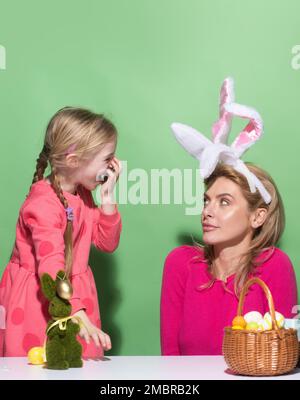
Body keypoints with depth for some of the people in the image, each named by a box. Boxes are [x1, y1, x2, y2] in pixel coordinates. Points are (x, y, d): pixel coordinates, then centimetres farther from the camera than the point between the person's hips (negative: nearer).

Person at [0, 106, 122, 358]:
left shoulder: (83, 193, 5)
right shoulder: (44, 204, -23)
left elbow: (107, 243, 9)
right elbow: (51, 266, -32)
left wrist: (108, 198, -4)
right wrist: (76, 313, -43)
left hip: (72, 293, 7)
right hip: (37, 301, -7)